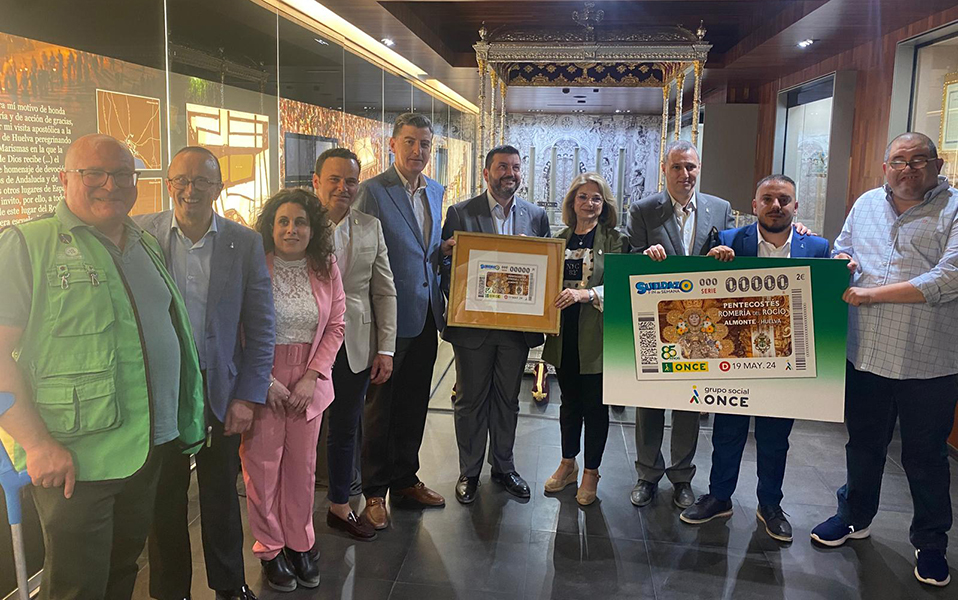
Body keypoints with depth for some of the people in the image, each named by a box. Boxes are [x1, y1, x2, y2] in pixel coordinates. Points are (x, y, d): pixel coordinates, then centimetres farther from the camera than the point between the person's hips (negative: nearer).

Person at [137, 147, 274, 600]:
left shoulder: (245, 243, -2)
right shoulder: (140, 234, -3)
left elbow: (260, 327, -1)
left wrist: (248, 396, -5)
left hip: (221, 390, 1)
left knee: (221, 493, 14)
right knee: (165, 495, 12)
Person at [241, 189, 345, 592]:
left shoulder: (326, 268, 3)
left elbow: (335, 326, 5)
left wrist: (312, 377, -4)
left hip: (309, 382, 3)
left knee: (302, 465, 9)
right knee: (262, 465, 3)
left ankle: (299, 544, 27)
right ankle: (270, 549, 22)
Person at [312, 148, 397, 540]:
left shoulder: (371, 227, 6)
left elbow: (385, 291, 7)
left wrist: (385, 349, 2)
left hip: (356, 347, 4)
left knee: (345, 430, 16)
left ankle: (340, 507, 33)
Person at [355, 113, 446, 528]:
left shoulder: (436, 192, 12)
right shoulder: (373, 191, -9)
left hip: (425, 315, 7)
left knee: (414, 404, 16)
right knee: (379, 406, 6)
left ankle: (405, 479, 32)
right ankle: (374, 492, 20)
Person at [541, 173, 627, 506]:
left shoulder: (615, 240, -3)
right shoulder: (559, 239, 10)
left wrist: (585, 293, -27)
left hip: (597, 334, -4)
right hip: (564, 334, 4)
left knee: (595, 404, 5)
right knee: (569, 401, 16)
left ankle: (591, 472, 22)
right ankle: (568, 465, 32)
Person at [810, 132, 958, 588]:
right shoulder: (866, 204, 8)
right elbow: (842, 250, 21)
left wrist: (872, 294, -19)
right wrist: (843, 261, -4)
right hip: (865, 354, 4)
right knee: (863, 444, 19)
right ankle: (855, 518, 39)